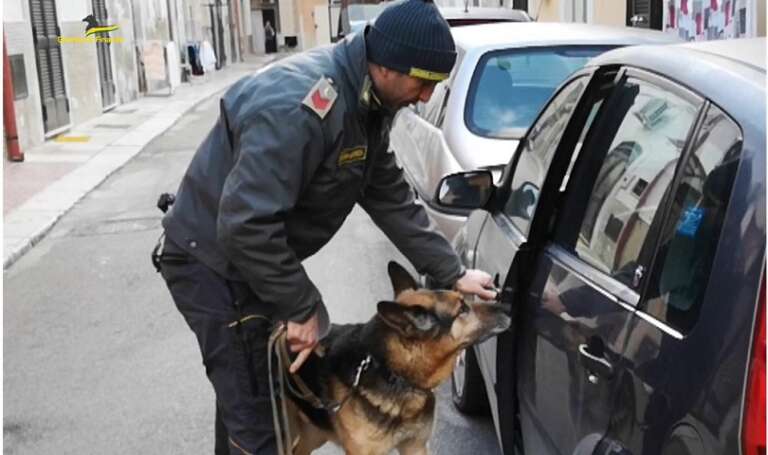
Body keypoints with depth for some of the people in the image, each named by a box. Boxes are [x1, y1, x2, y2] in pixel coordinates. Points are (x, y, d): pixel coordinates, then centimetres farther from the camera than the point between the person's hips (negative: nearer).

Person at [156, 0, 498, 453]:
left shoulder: (368, 102, -1)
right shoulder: (296, 106, -33)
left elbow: (391, 198, 6)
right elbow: (244, 225, -34)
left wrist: (452, 272, 3)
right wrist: (303, 308, -25)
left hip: (258, 255, 9)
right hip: (214, 260, -9)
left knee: (244, 395, 24)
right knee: (259, 419, -5)